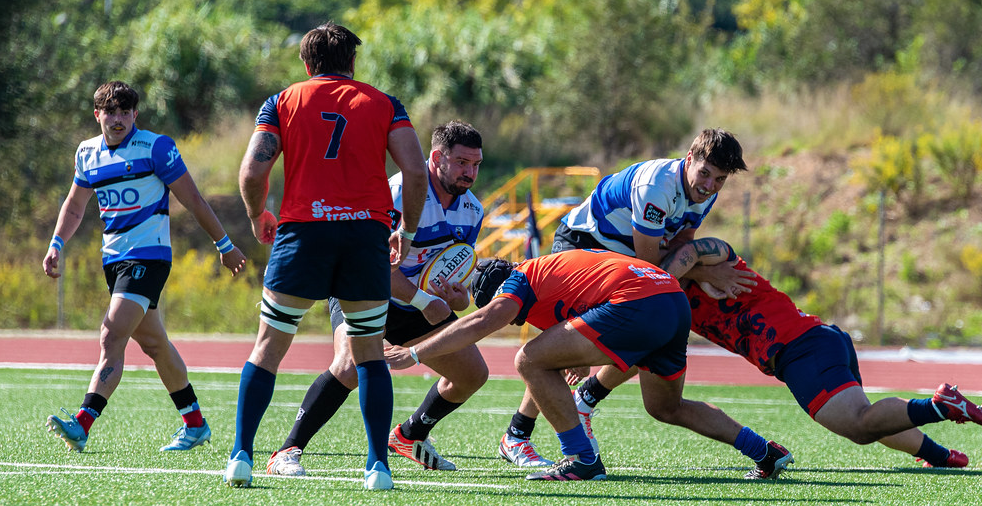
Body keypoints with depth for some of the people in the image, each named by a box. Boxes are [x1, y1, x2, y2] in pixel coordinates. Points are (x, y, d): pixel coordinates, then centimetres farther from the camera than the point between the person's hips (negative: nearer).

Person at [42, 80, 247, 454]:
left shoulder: (156, 147, -9)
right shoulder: (88, 153, 9)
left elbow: (193, 200, -4)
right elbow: (74, 205, 23)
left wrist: (225, 245, 2)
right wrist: (56, 245, 8)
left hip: (148, 255, -7)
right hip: (113, 257, 7)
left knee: (111, 339, -19)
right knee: (153, 343, 15)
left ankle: (82, 425, -30)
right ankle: (195, 425, 27)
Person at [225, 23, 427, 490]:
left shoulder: (282, 102, 9)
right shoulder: (383, 105, 10)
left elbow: (252, 173, -2)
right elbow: (416, 171, -1)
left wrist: (257, 216, 17)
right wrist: (407, 230, 12)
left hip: (304, 229, -1)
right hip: (368, 232, 1)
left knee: (268, 347, 8)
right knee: (369, 355, 10)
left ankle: (241, 456, 0)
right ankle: (378, 466, 2)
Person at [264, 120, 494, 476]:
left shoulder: (472, 210, -2)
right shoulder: (401, 192, -26)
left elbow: (460, 276, 5)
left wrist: (458, 298, -19)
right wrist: (424, 300, -29)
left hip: (422, 304, 8)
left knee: (473, 373, 6)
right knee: (350, 365, -33)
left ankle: (409, 436, 30)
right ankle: (287, 453, -28)